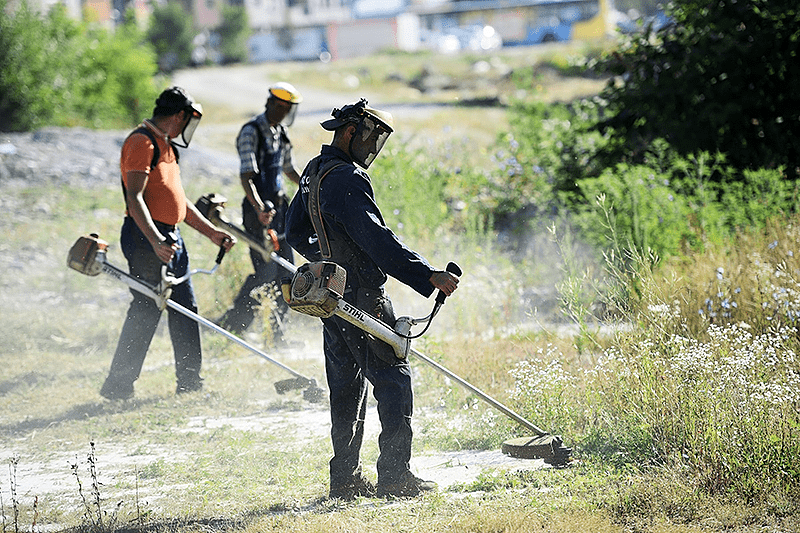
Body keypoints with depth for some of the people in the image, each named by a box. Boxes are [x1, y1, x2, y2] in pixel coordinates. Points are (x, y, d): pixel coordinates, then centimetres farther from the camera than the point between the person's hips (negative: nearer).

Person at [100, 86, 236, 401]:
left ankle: (190, 384, 17)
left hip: (170, 238, 10)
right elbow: (135, 197, -22)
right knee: (146, 311, -9)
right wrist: (155, 240, -32)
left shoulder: (165, 145, 20)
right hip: (146, 236, -10)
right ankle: (118, 387, -4)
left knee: (185, 309, 10)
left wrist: (210, 232, 22)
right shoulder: (142, 142, -12)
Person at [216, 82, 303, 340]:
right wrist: (259, 207, -36)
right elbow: (246, 175, -23)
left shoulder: (281, 133, 14)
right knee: (265, 271, -13)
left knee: (285, 269, 5)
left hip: (278, 206, 8)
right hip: (259, 209, -8)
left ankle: (276, 332, 11)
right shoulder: (251, 132, -12)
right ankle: (232, 324, -3)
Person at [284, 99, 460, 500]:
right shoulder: (346, 179, -19)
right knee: (393, 380, -4)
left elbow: (296, 234, 24)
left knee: (346, 387, 13)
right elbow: (377, 239, -27)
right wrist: (428, 275, -29)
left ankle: (344, 478, 15)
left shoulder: (314, 172, 13)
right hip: (362, 297, -10)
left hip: (330, 297, 10)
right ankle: (394, 477, -5)